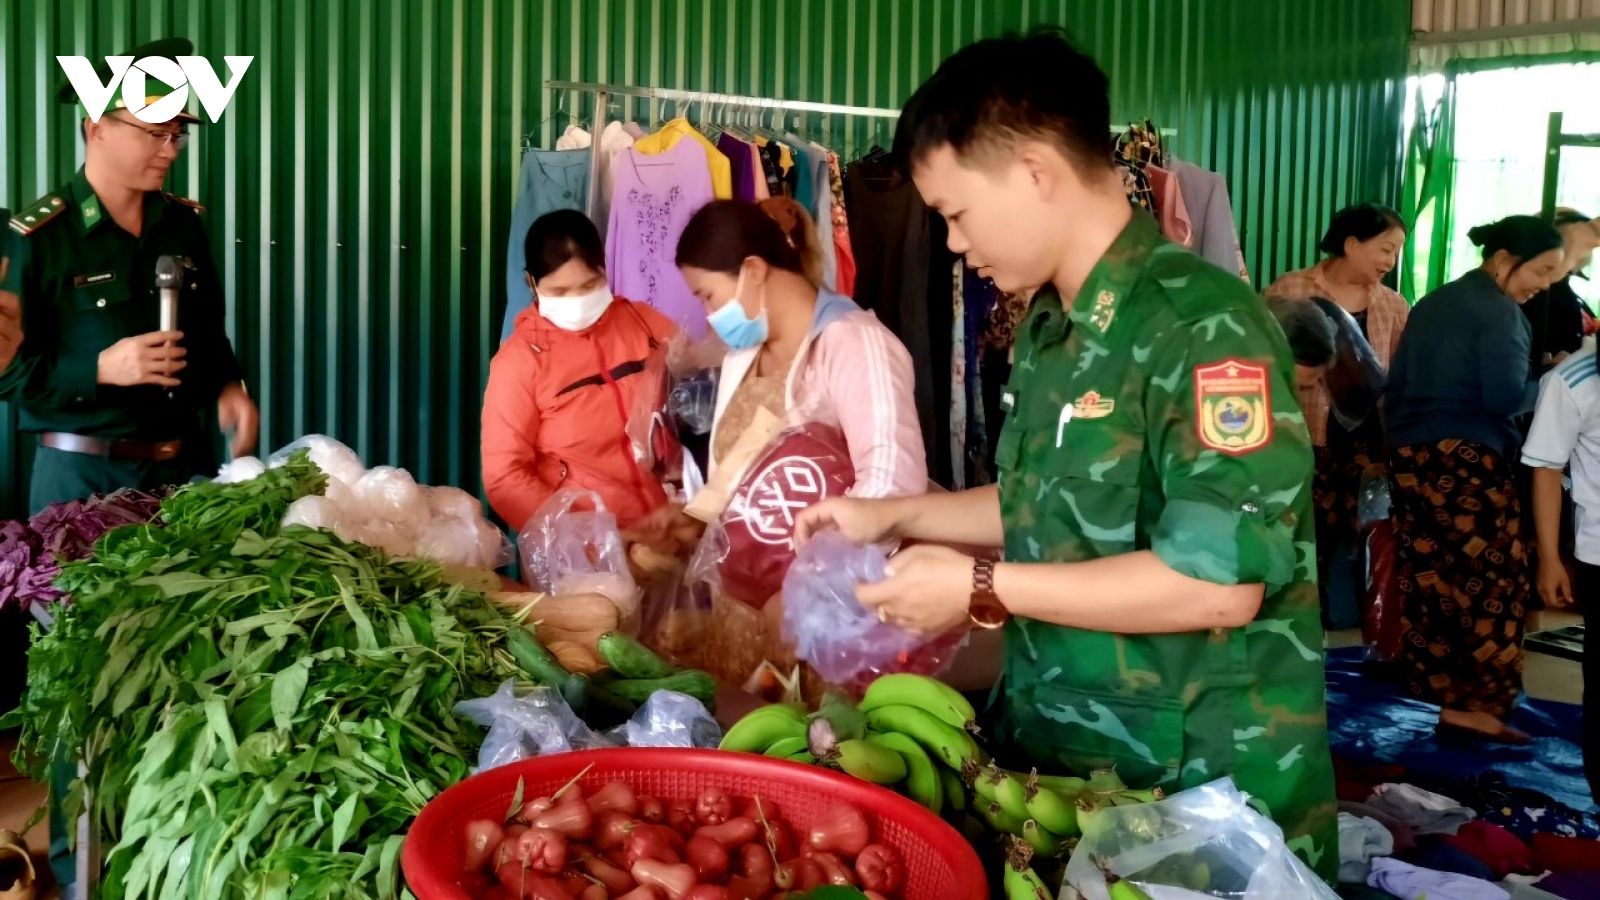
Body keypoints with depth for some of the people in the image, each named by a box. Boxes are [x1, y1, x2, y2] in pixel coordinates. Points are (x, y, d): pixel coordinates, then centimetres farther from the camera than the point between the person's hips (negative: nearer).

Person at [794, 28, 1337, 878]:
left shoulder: (1202, 322, -21)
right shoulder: (1050, 328, 8)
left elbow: (1222, 578, -27)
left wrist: (982, 589, -21)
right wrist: (897, 514, 9)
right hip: (1057, 761, 8)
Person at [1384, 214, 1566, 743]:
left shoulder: (1431, 304, 16)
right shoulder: (1499, 311, -9)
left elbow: (1394, 387, 16)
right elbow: (1504, 396, -17)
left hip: (1409, 455, 8)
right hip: (1466, 460, -8)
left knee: (1428, 576, 12)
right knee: (1491, 579, -3)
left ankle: (1434, 683, 20)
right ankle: (1472, 704, -4)